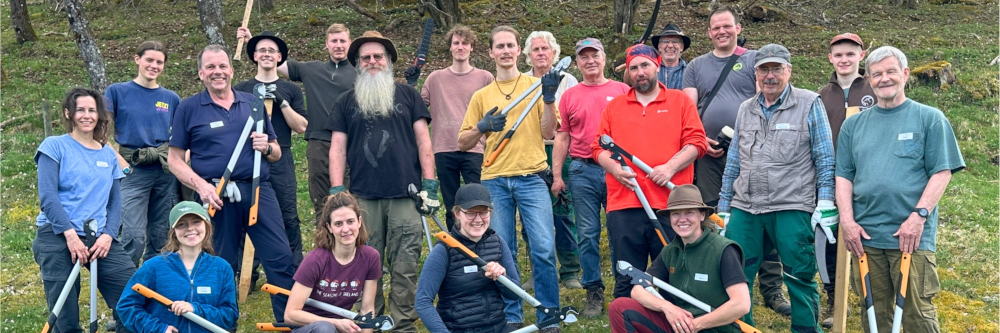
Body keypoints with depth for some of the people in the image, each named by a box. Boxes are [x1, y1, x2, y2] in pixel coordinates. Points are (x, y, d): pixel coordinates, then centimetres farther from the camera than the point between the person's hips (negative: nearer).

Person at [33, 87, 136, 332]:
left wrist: (108, 235, -5)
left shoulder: (108, 154, 14)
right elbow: (47, 196, -7)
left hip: (99, 238, 4)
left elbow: (115, 201, 11)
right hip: (57, 237, -4)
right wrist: (70, 234, -16)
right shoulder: (55, 146, 2)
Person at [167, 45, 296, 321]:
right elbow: (175, 159, 2)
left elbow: (277, 153, 18)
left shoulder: (252, 103, 13)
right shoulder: (189, 108, 5)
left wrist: (267, 148, -5)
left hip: (258, 191, 2)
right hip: (217, 196, -2)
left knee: (281, 259, -3)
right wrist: (201, 186, -13)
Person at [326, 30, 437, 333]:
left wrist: (429, 184, 0)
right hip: (363, 197, 1)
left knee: (405, 266, -2)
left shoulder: (407, 95, 13)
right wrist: (337, 191, 0)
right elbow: (337, 148, 10)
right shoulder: (346, 102, 14)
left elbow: (423, 140, 9)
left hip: (405, 195, -1)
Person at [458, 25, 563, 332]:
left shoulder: (535, 85, 7)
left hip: (531, 178, -2)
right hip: (494, 182, 2)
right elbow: (463, 143, 10)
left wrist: (549, 98, -12)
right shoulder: (482, 96, 12)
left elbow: (548, 132, 0)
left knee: (544, 249, -8)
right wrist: (482, 127, -8)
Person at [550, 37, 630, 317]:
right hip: (582, 171, 1)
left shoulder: (622, 91, 6)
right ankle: (594, 291, 13)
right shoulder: (569, 96, 10)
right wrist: (557, 175, 5)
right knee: (587, 233, 4)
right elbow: (562, 138, 10)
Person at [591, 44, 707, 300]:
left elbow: (696, 142, 3)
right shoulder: (614, 106, 17)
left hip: (669, 204, -1)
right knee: (626, 279, 5)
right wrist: (614, 168, -7)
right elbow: (599, 147, 13)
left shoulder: (680, 101, 11)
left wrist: (670, 167, -11)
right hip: (623, 204, 2)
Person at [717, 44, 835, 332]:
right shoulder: (746, 109, 15)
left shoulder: (810, 104, 2)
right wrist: (723, 208, 16)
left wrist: (825, 204, -8)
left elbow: (825, 159, 0)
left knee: (800, 277, 1)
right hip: (745, 209, 4)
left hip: (792, 209, -4)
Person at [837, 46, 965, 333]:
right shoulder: (854, 124, 13)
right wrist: (847, 220, 0)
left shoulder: (930, 119, 4)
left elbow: (942, 173, -1)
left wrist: (919, 216, -12)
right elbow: (843, 176, 12)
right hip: (864, 237, 3)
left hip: (912, 237, -3)